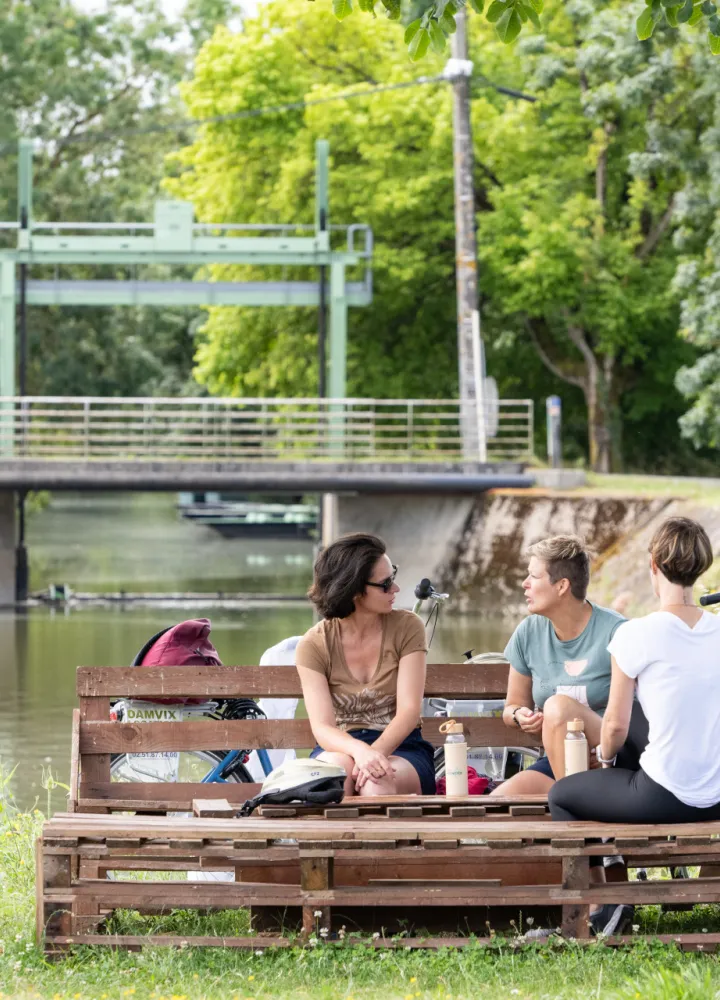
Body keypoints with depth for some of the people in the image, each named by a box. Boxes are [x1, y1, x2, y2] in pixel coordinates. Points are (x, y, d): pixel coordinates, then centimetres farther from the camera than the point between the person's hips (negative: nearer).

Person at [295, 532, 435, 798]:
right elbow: (322, 727, -14)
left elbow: (409, 710, -12)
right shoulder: (314, 644, -4)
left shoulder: (407, 627, -2)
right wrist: (360, 751, -38)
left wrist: (375, 752, -32)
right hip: (342, 748, 0)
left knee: (376, 784, -37)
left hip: (401, 748, 0)